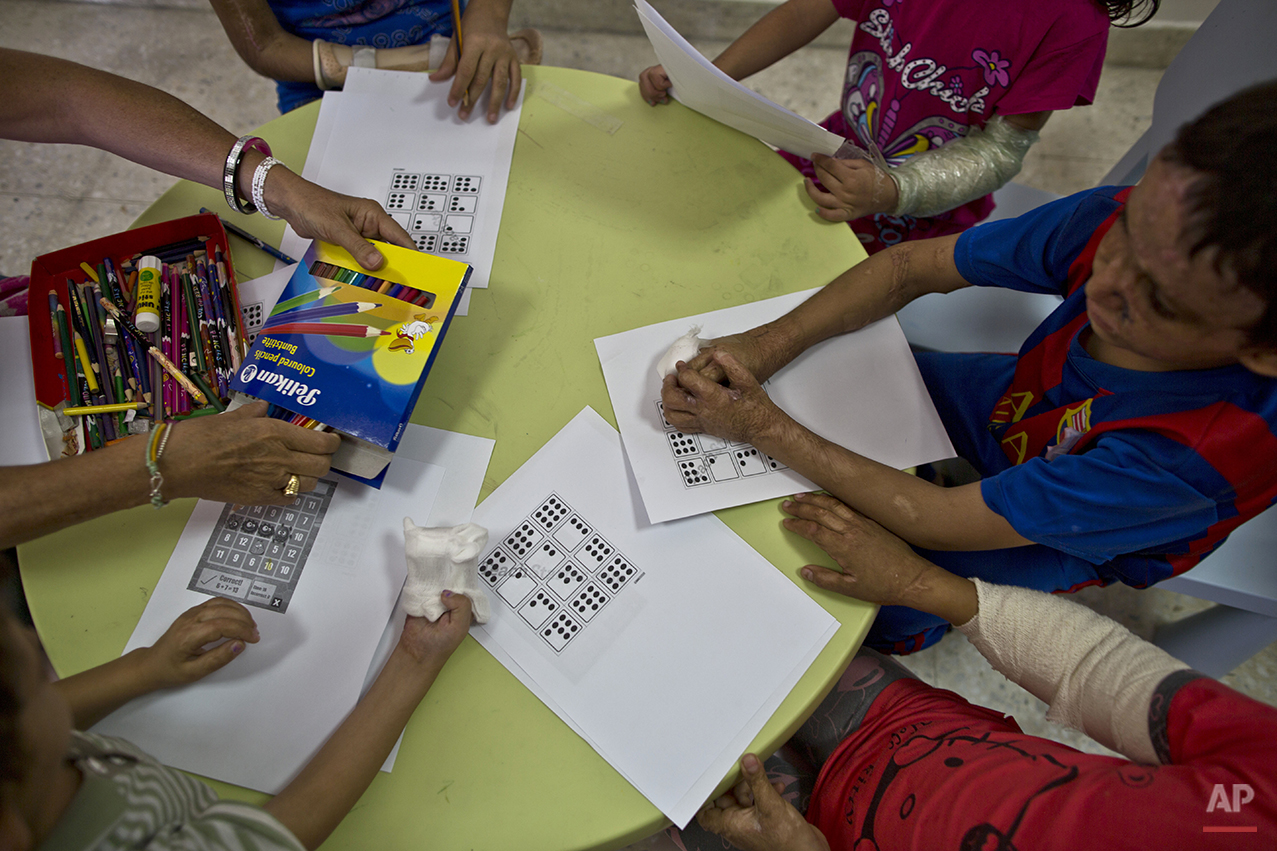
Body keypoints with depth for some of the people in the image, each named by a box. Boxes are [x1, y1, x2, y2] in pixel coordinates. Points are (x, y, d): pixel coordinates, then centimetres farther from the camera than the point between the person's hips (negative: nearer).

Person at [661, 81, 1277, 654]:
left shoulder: (1205, 452, -43)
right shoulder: (1129, 224, -31)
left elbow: (943, 524, -36)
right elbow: (913, 266, -19)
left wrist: (765, 428, -35)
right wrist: (767, 343, -31)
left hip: (1062, 543, -4)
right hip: (1005, 400, 4)